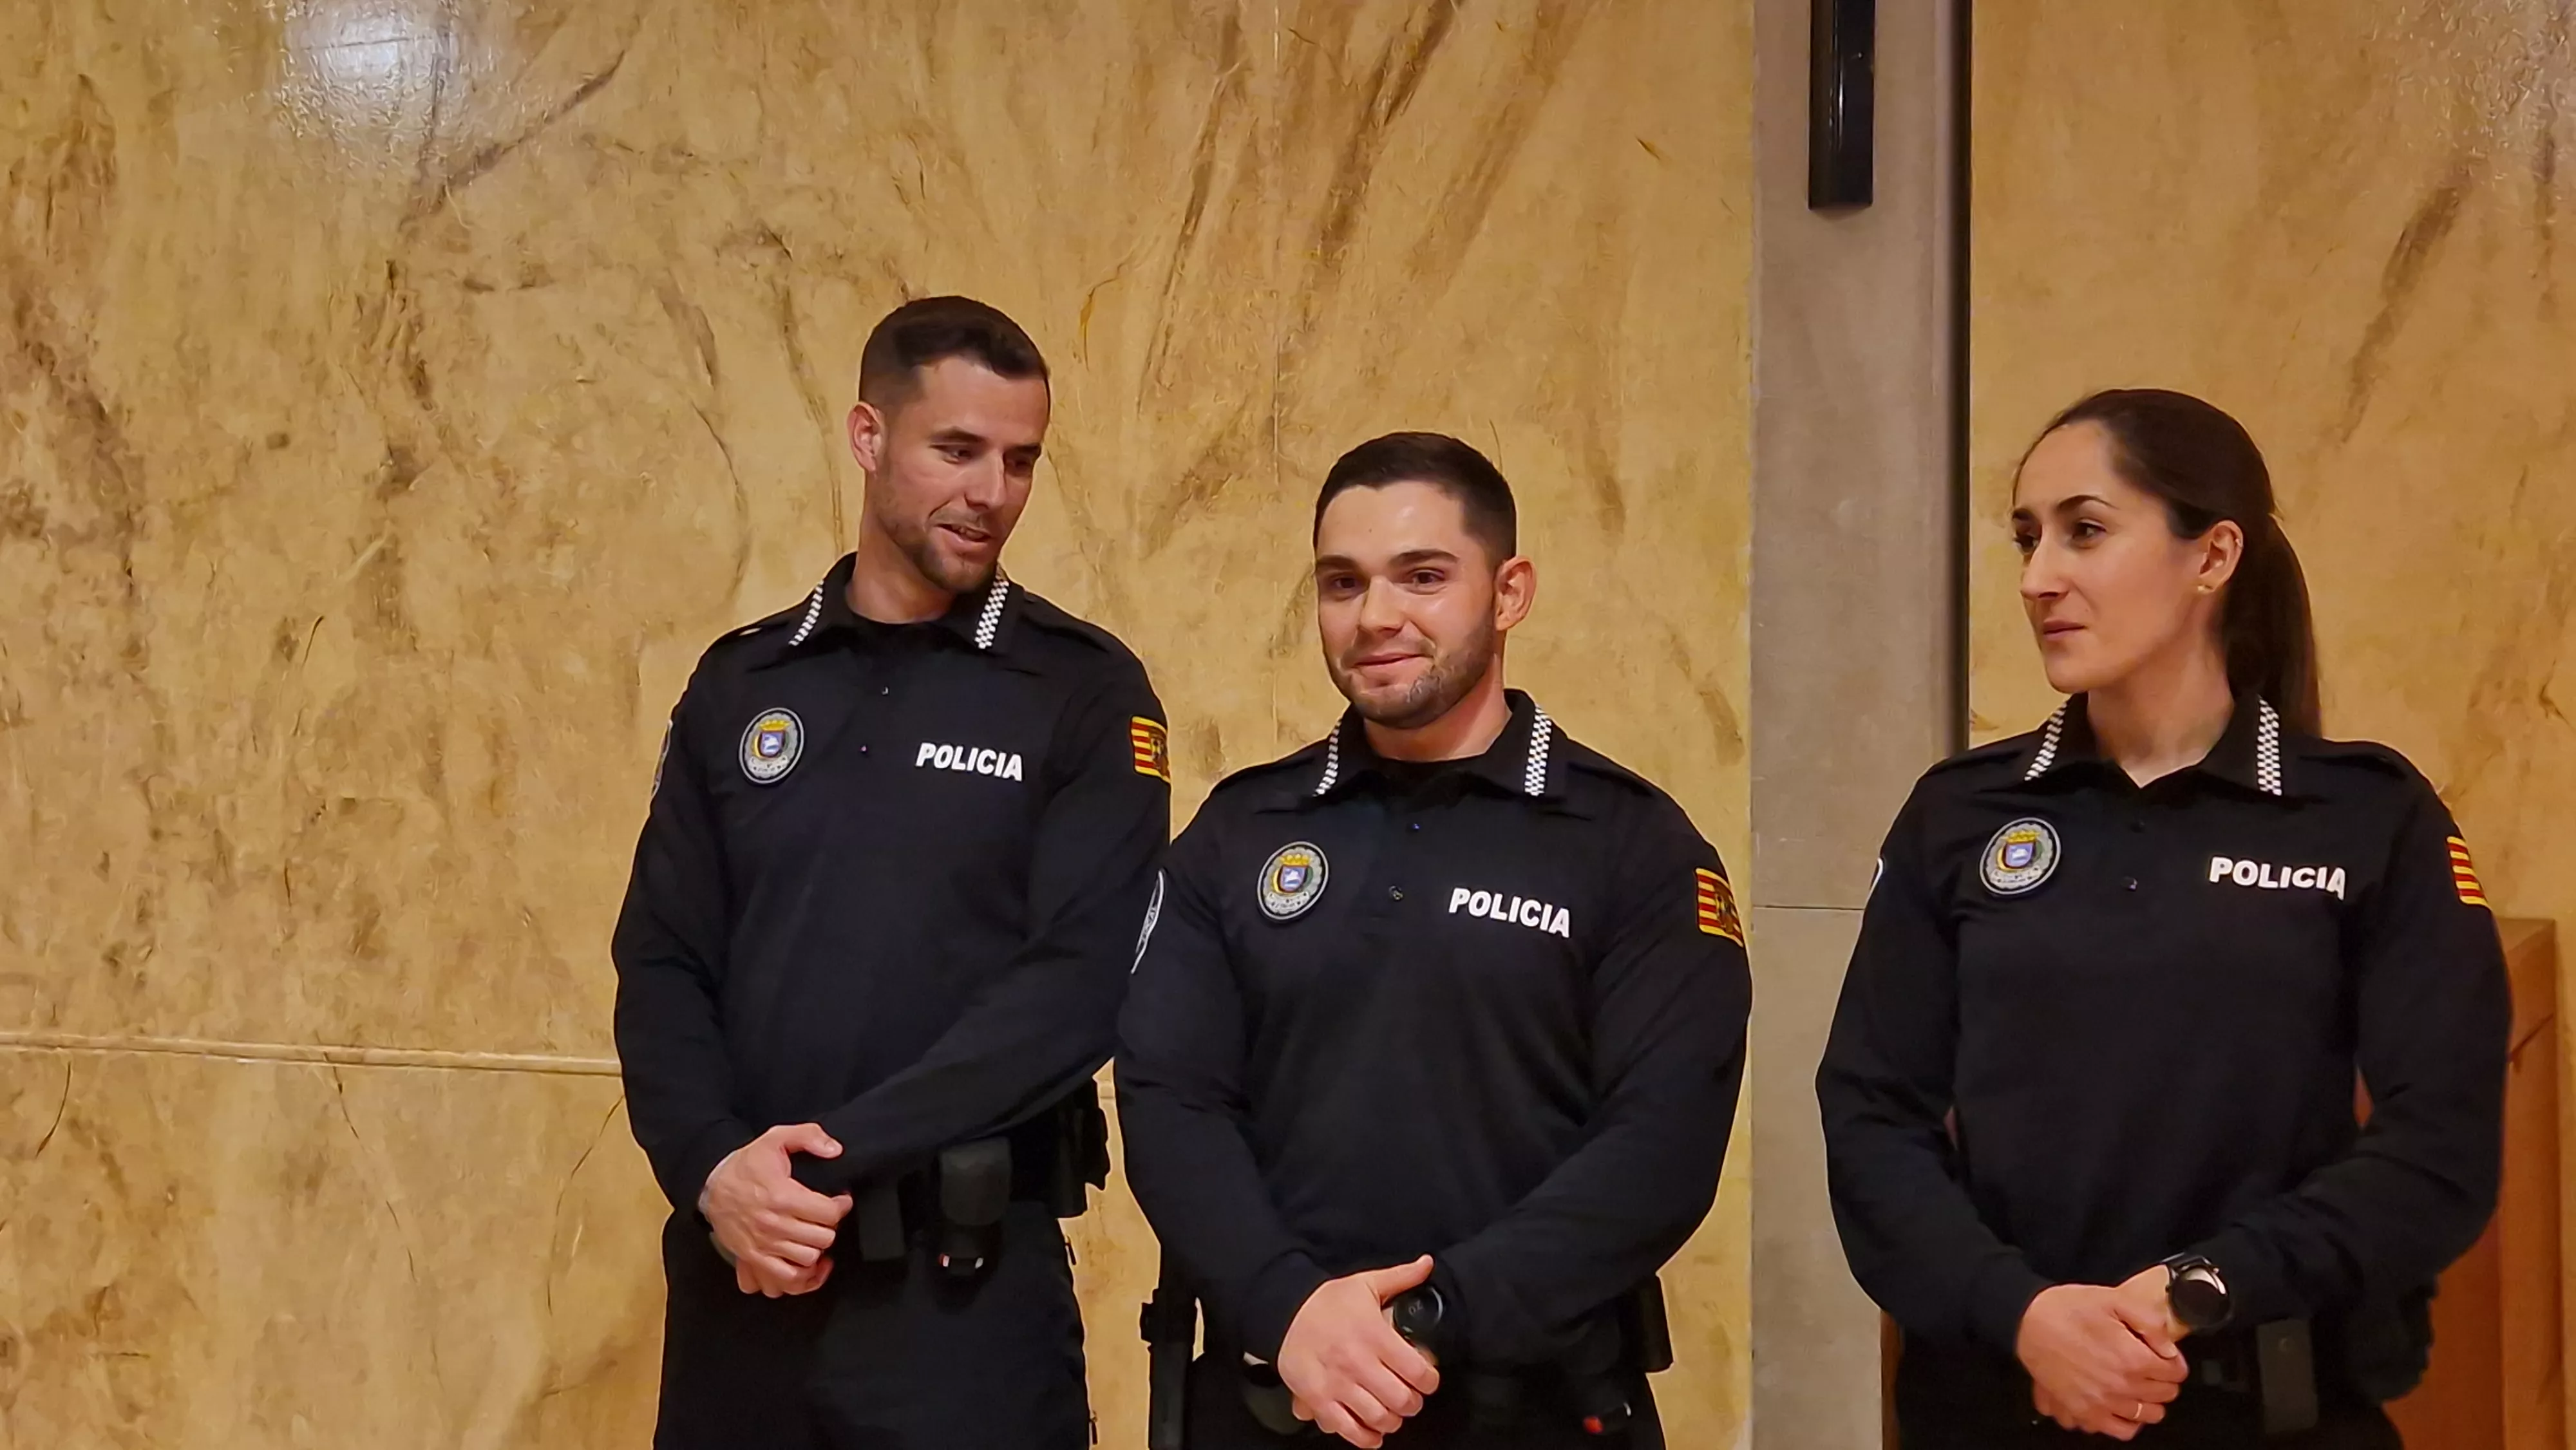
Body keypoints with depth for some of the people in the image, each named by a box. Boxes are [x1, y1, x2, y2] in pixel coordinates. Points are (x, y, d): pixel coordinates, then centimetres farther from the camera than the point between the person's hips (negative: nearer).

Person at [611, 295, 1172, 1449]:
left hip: (966, 1279, -3)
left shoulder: (1085, 691, -3)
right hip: (738, 1264, 3)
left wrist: (834, 1154, -17)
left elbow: (1078, 984, -13)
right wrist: (713, 1169, -13)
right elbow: (662, 962, 4)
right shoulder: (742, 683, 8)